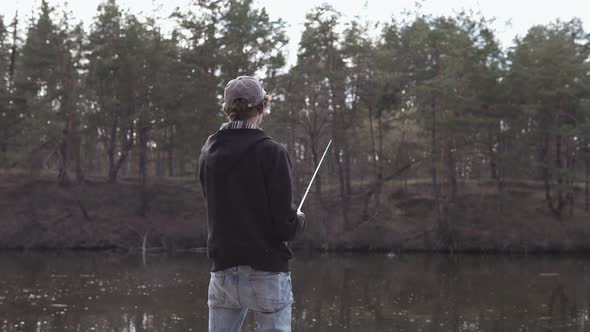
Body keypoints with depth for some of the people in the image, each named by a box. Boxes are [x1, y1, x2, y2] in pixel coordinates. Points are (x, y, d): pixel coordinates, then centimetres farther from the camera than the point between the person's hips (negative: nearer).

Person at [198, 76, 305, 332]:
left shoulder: (209, 151, 4)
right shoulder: (270, 152, -12)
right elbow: (284, 225, -13)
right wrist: (300, 221, 7)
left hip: (222, 272, 5)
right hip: (266, 273, -5)